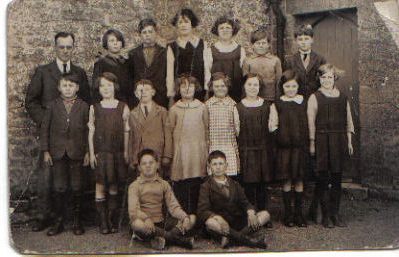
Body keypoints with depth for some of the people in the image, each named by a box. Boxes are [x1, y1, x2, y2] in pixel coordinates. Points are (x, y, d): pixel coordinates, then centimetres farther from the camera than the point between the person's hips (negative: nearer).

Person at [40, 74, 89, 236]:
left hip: (77, 153, 0)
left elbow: (88, 130, 3)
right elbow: (44, 129, 6)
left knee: (77, 188, 5)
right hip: (57, 153, 1)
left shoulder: (83, 106, 3)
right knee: (59, 188, 3)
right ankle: (59, 221, 15)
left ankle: (77, 221, 17)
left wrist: (87, 152, -1)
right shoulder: (53, 106, 5)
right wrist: (45, 151, 1)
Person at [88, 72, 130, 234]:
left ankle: (112, 221, 14)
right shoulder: (94, 108, 5)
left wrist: (125, 152, -1)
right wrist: (91, 153, 0)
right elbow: (91, 132, 5)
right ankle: (103, 222, 7)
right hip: (100, 152, 0)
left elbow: (126, 131, 4)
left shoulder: (123, 108, 3)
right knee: (100, 186, -1)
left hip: (117, 152, 0)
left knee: (113, 186, 6)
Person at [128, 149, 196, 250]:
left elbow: (173, 206, 1)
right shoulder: (134, 186, 2)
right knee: (137, 224, -38)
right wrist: (146, 218, -33)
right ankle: (181, 240, -29)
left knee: (192, 218, -13)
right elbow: (133, 210, -12)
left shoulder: (164, 184, 12)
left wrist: (185, 217, -19)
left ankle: (161, 239, -32)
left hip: (162, 223, 4)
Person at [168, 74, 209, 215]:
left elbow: (206, 129, 13)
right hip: (180, 150, -1)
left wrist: (206, 149, 10)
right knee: (180, 184, -2)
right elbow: (170, 131, 10)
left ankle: (194, 214, 12)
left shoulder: (202, 107, 8)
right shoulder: (174, 109, 6)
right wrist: (170, 153, 7)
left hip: (198, 150, 1)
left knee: (197, 183, 0)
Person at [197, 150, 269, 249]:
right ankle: (248, 240, -34)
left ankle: (229, 236, -28)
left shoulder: (235, 185, 18)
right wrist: (219, 218, -30)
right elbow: (202, 211, -10)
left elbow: (245, 203, 9)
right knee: (210, 222, -37)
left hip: (238, 222, 5)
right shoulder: (206, 187, 3)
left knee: (265, 214, -12)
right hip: (222, 224, -4)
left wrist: (250, 213, -16)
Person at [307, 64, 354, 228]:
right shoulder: (314, 97, -1)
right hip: (322, 141, -4)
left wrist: (349, 142, 12)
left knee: (337, 178, 8)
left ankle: (335, 213, 17)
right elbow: (311, 122, -5)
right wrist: (312, 143, -10)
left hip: (340, 141, 4)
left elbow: (348, 121, 16)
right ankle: (325, 215, 9)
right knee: (323, 179, 0)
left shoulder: (342, 97, 12)